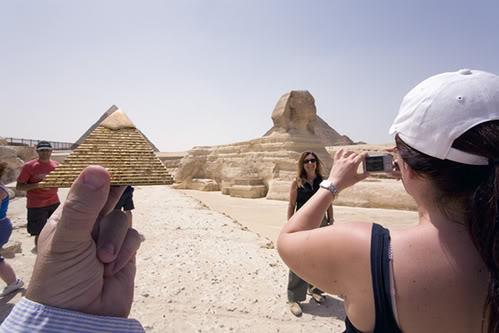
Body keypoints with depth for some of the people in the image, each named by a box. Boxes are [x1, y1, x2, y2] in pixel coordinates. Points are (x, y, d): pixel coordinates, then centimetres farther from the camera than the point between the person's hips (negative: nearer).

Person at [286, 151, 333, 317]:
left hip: (320, 224, 3)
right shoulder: (297, 183, -4)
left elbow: (329, 204, 8)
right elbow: (291, 206, -3)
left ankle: (315, 289, 38)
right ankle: (294, 299, 12)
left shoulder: (323, 182, 4)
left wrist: (331, 221, 4)